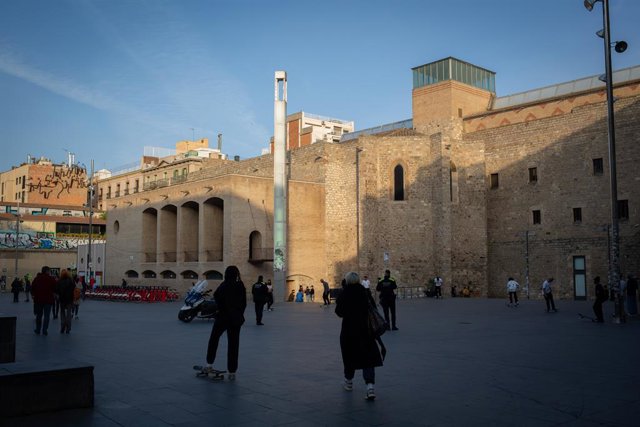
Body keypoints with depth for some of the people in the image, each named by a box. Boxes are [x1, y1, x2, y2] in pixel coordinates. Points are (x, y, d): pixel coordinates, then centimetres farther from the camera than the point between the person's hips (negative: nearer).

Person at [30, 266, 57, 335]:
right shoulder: (51, 279, -9)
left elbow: (32, 287, 5)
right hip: (48, 299, -3)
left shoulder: (37, 278, 1)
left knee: (39, 315, 15)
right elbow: (55, 288, -9)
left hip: (38, 299, 3)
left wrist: (33, 295, 18)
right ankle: (44, 331, -2)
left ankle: (38, 330, 21)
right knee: (46, 316, 2)